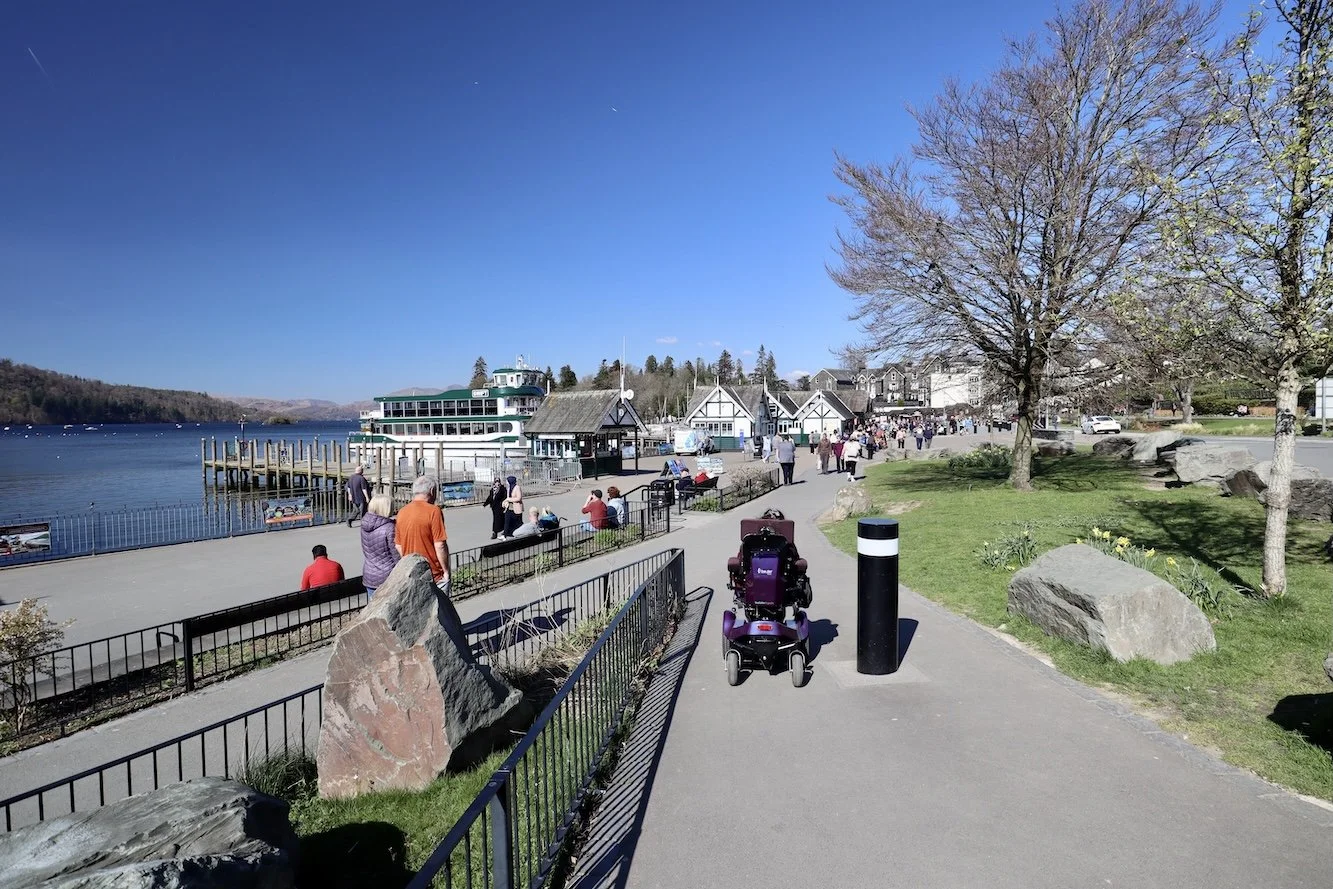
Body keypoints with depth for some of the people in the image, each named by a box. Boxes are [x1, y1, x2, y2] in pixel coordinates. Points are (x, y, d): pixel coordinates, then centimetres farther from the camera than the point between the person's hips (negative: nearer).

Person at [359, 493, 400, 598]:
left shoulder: (364, 525, 0)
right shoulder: (389, 528, -19)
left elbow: (364, 551, 11)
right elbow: (396, 554, -14)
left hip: (369, 576, 6)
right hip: (387, 577, -6)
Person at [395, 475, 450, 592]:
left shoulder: (402, 512, 4)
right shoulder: (433, 511, -14)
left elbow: (398, 546, 10)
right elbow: (440, 545, -16)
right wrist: (446, 571, -6)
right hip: (434, 575, -6)